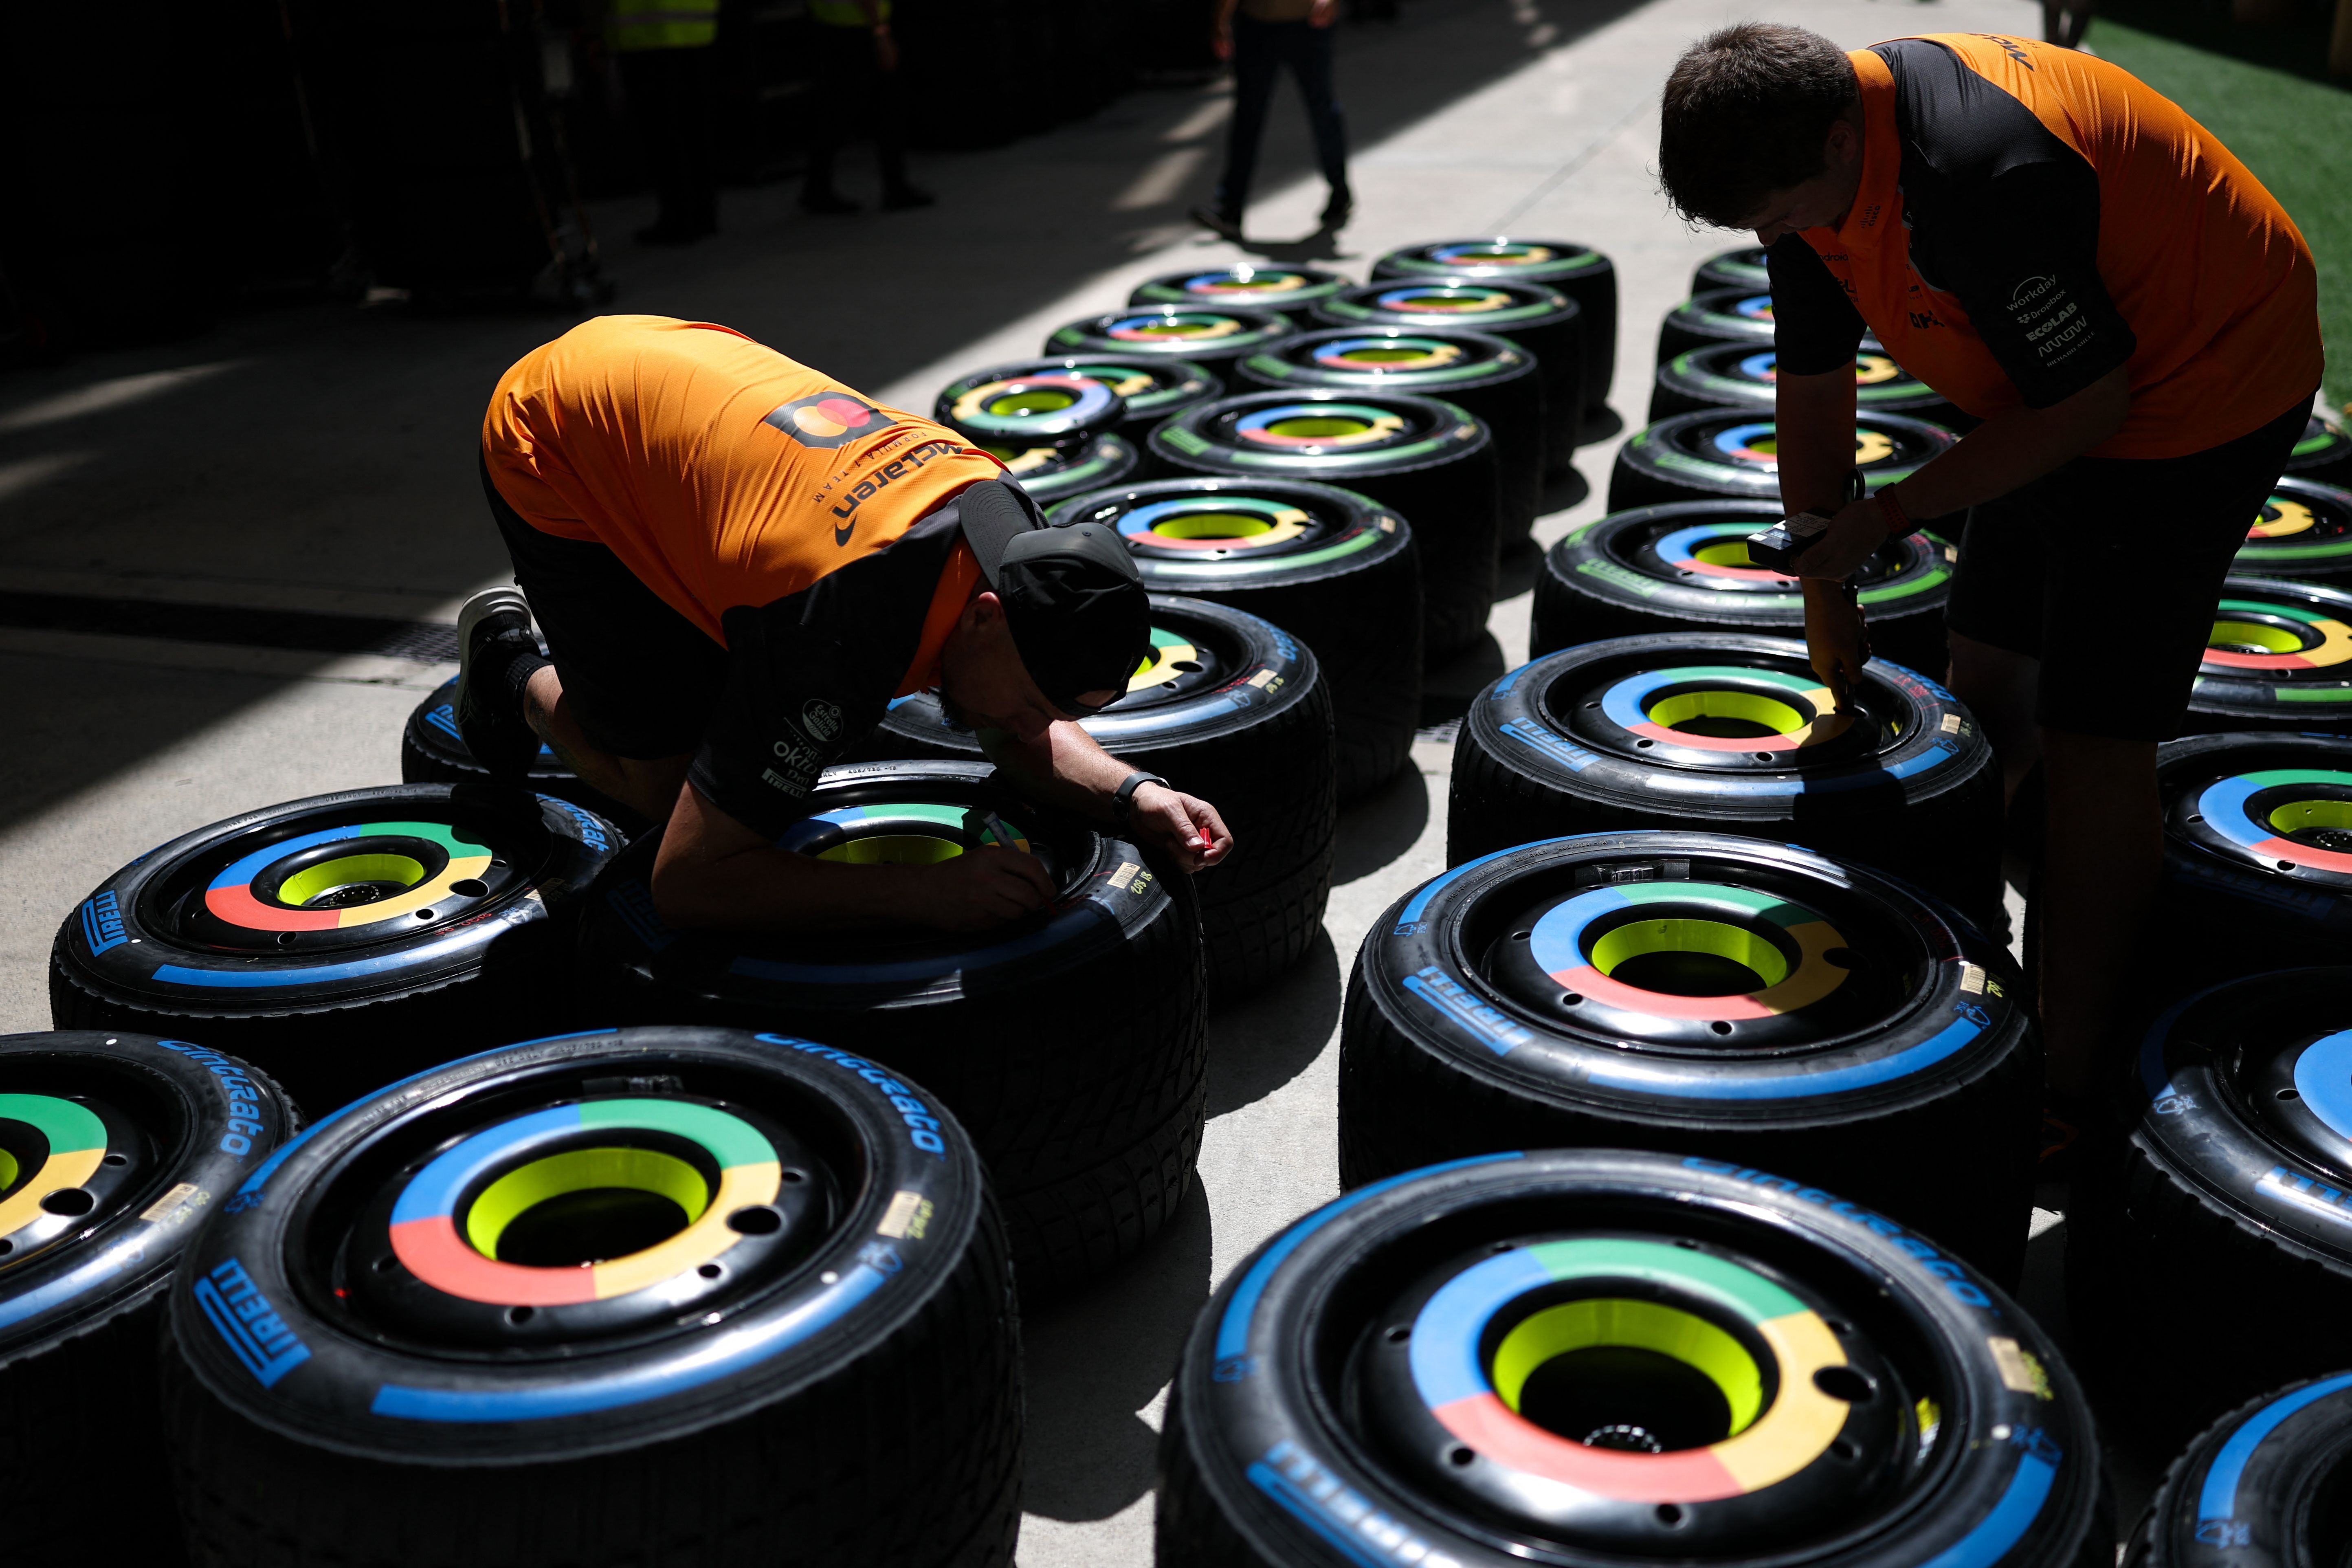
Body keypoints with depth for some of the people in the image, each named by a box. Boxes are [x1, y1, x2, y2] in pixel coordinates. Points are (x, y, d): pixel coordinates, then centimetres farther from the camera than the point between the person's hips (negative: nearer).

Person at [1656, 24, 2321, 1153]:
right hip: (2067, 396, 9)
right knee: (1986, 671, 14)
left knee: (2091, 735, -11)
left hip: (2204, 380, -9)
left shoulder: (1986, 176, -37)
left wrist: (1889, 516, -21)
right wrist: (1824, 586, 9)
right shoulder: (1806, 165, -8)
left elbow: (2091, 400, -27)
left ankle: (2068, 1087, -2)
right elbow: (1813, 386, 3)